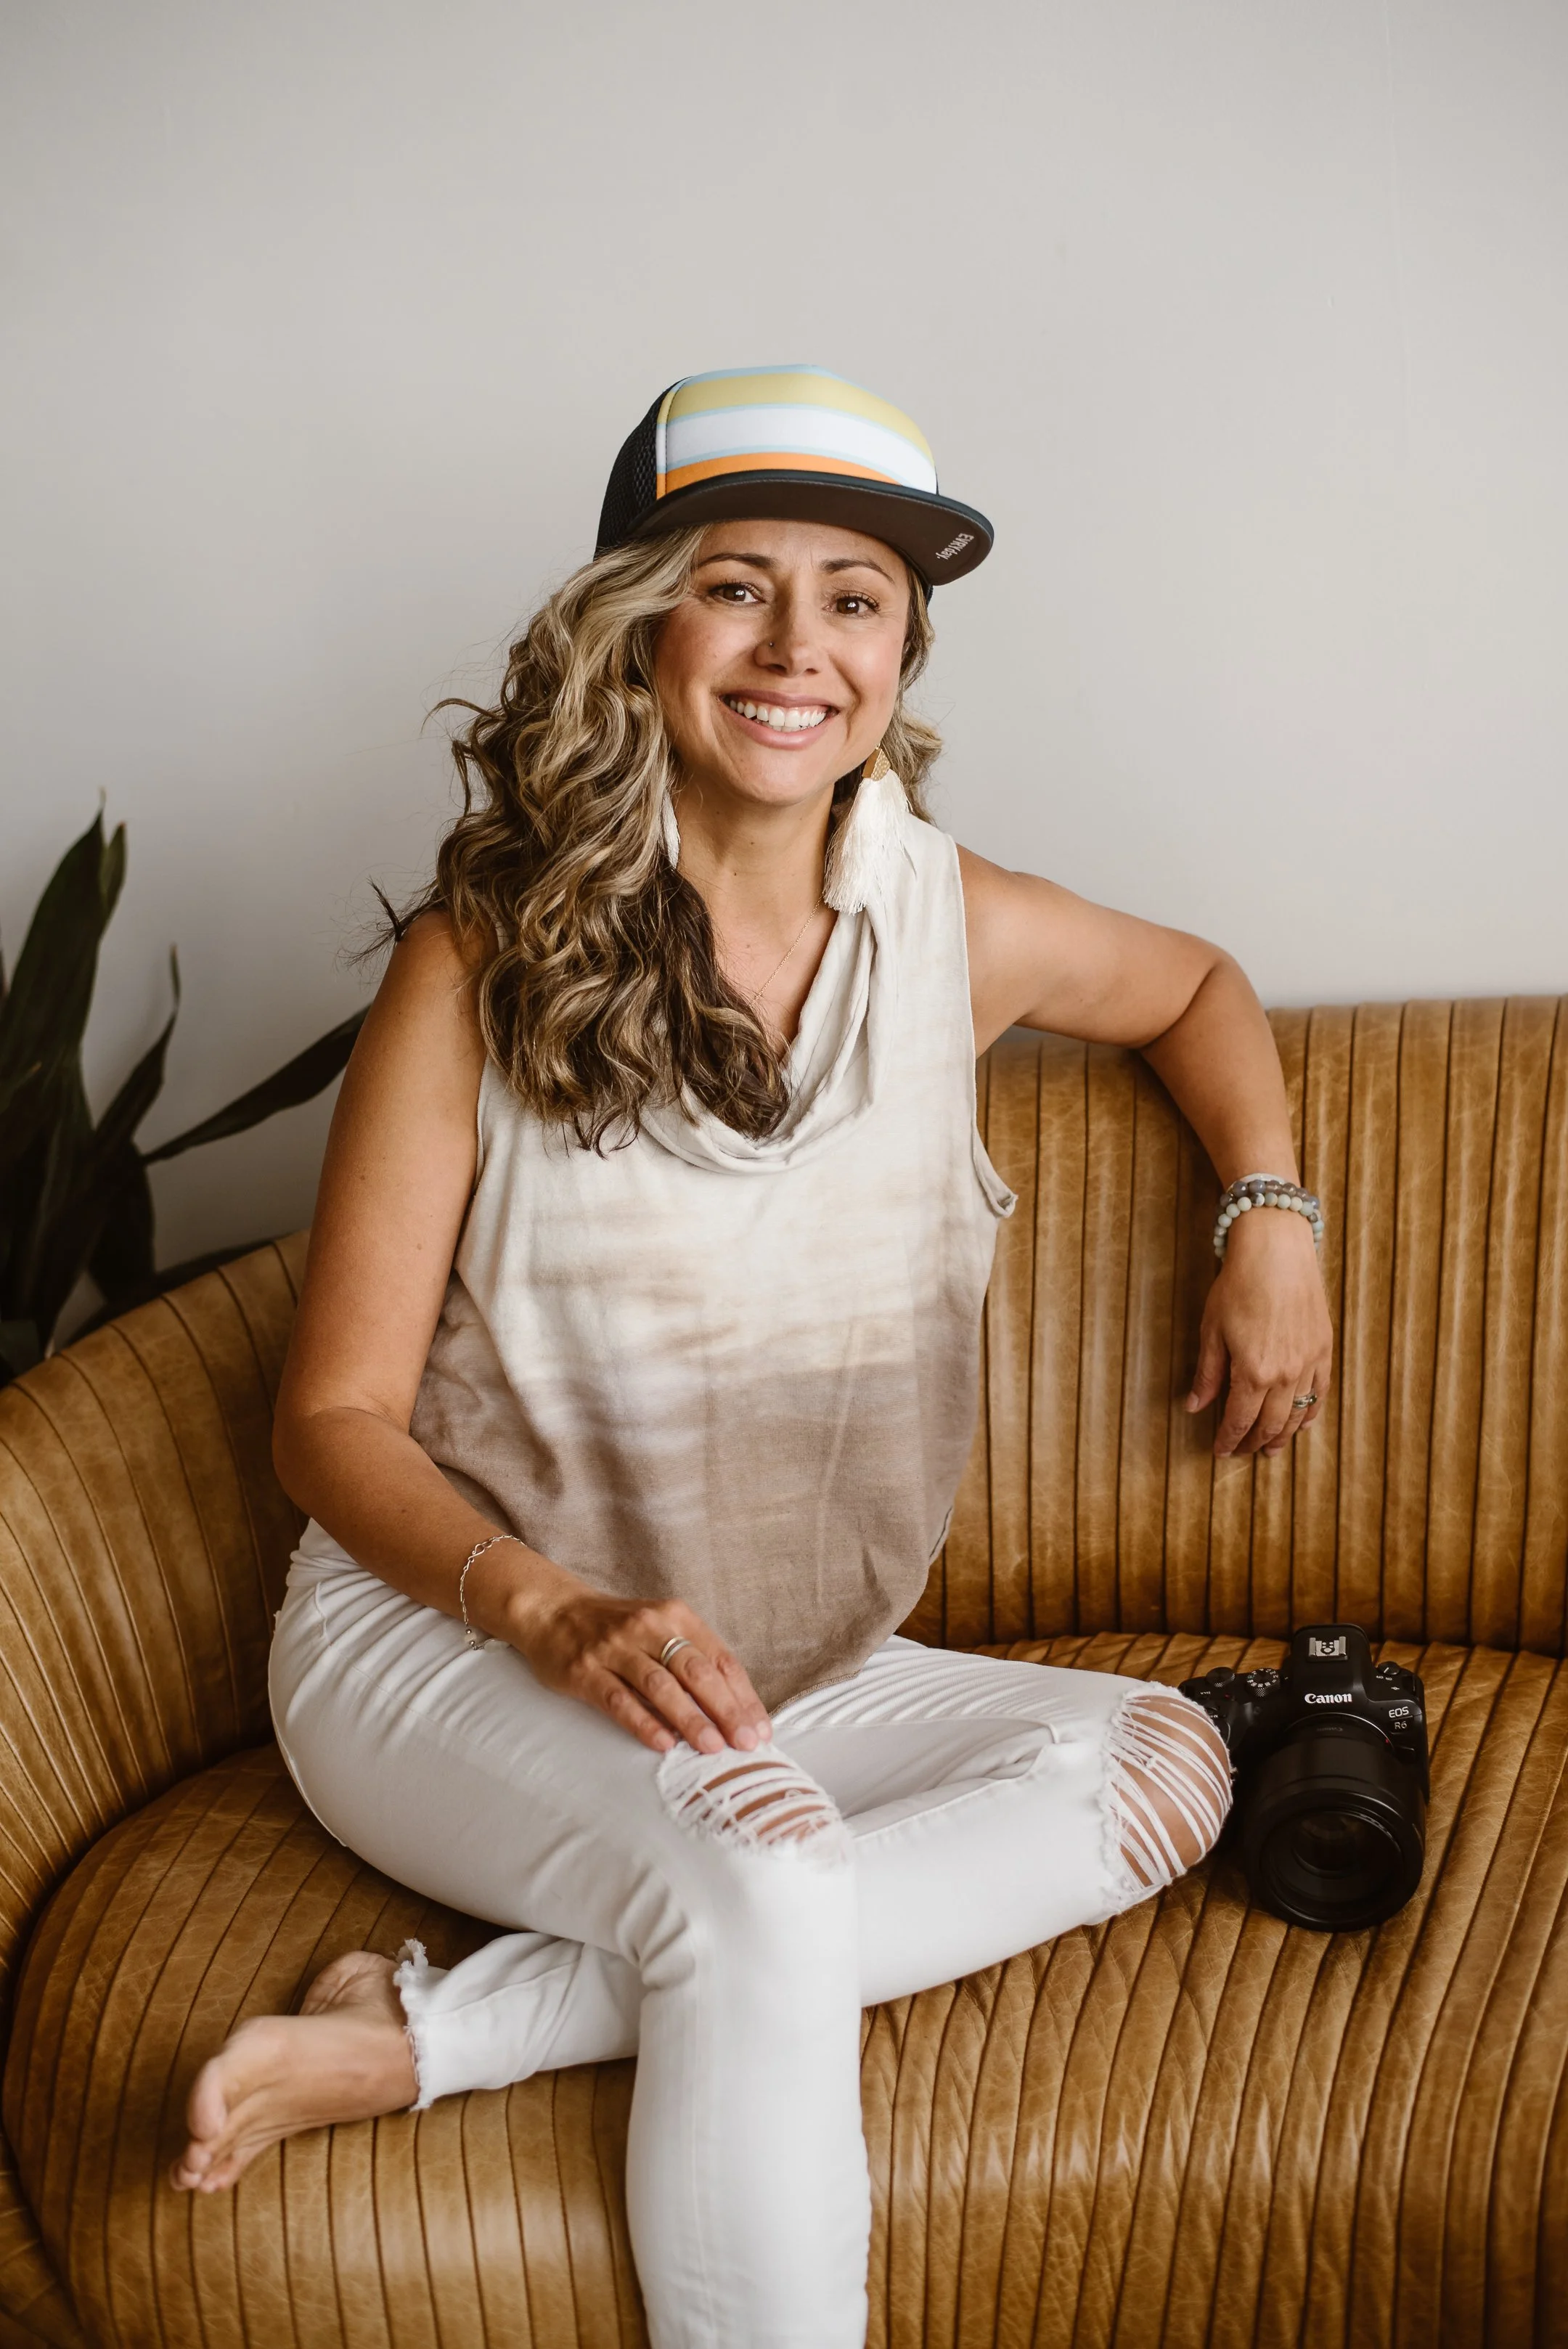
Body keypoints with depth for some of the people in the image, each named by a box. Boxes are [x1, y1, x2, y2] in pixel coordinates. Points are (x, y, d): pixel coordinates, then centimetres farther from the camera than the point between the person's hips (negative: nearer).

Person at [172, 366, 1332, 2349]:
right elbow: (336, 1416, -9)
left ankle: (440, 2027, -22)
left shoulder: (957, 929, 0)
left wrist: (1269, 1219, 4)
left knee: (1167, 1767, -17)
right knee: (758, 1877, -35)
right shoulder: (485, 963, -12)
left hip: (801, 1676, 6)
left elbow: (1198, 990, 23)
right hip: (443, 1643, -6)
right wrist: (556, 1611, -26)